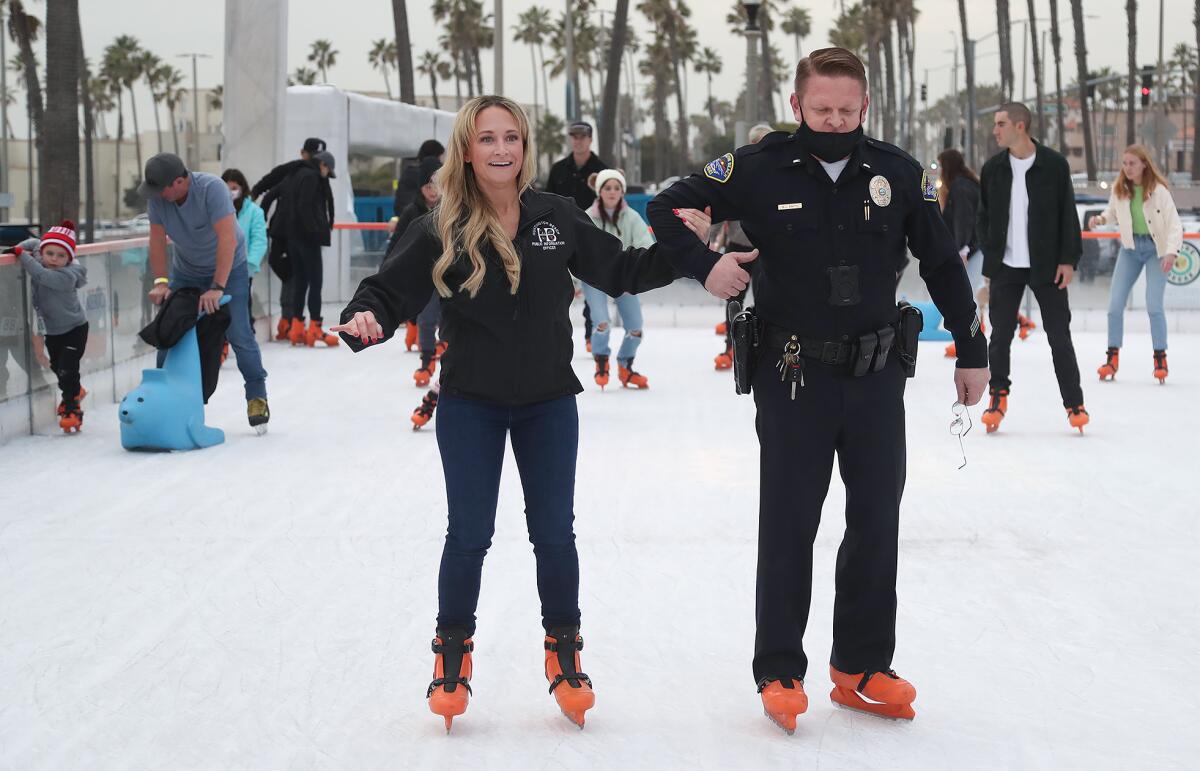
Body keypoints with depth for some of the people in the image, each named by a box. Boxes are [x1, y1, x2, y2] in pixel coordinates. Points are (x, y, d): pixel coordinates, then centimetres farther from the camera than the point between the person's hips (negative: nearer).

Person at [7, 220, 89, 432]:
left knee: (67, 369, -13)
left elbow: (41, 275, -44)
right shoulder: (40, 262, -7)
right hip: (52, 330, 8)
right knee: (56, 366, 20)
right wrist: (19, 249, -8)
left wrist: (22, 254, -36)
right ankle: (74, 391, 47)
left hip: (74, 329, -8)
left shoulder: (67, 276, -31)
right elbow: (34, 243, 11)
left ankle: (72, 410, 0)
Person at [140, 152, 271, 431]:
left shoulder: (212, 188, -34)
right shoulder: (156, 197, -18)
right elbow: (157, 240, -15)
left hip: (228, 267, -4)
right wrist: (161, 281, -26)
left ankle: (257, 396, 7)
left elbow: (227, 239, -38)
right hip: (185, 270, 5)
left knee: (239, 334, -9)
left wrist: (217, 288, -42)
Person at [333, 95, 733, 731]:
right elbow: (390, 290, -10)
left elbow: (620, 272, 6)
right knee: (469, 535, 4)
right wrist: (364, 318, -31)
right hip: (470, 405, -1)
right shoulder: (441, 229, -9)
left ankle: (563, 650, 26)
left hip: (549, 403, 2)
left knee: (554, 534, 7)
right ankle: (452, 652, 23)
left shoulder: (557, 218, -4)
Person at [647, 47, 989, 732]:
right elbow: (668, 209, -1)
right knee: (788, 527, 3)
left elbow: (943, 265, 8)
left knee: (877, 523, 9)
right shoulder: (760, 168, -8)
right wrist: (705, 265, -18)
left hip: (877, 373, 3)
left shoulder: (897, 172, -2)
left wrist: (973, 353, 11)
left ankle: (864, 668, 22)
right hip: (793, 373, -2)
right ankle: (780, 673, 15)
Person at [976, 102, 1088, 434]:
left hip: (1047, 266, -2)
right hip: (1005, 267, 2)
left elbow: (1068, 215, -2)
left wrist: (1068, 260, -7)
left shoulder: (1054, 164, -5)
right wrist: (990, 254, 0)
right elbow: (983, 216, 11)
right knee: (1000, 335, 4)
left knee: (1059, 337, 1)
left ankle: (1074, 403, 9)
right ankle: (998, 396, 19)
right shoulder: (993, 168, 4)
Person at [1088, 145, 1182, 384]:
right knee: (1115, 304, -1)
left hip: (1156, 249, -4)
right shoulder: (1119, 189, -5)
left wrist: (1171, 251, -30)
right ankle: (1113, 357, 13)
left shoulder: (1159, 191, -17)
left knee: (1153, 305, -13)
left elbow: (1174, 224, -17)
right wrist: (1100, 219, -7)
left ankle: (1160, 357, 4)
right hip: (1130, 248, 4)